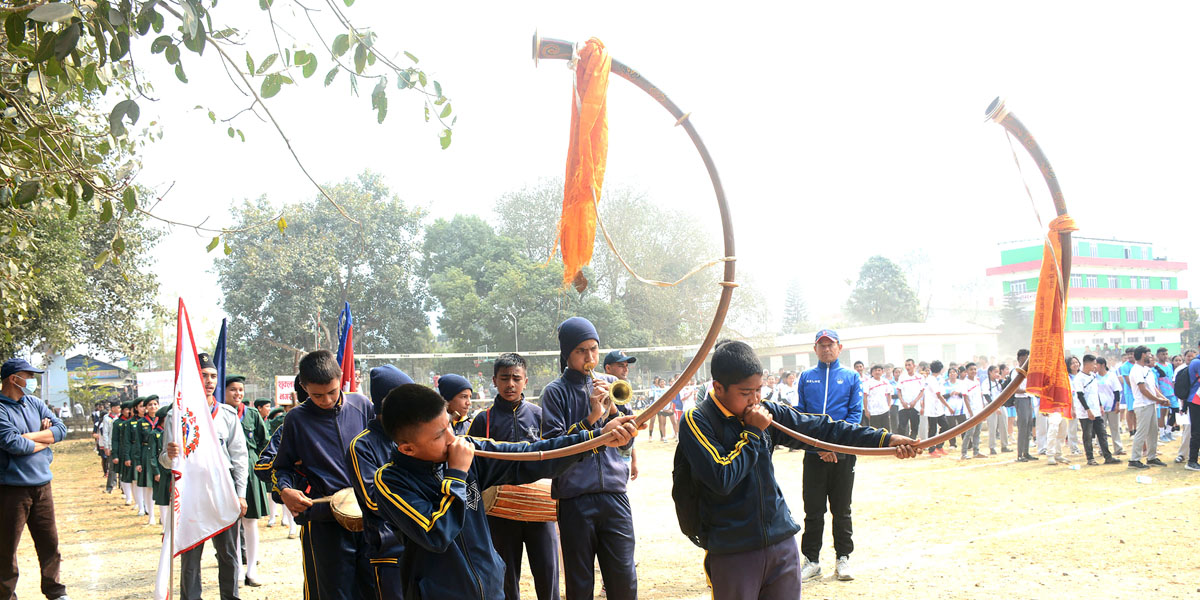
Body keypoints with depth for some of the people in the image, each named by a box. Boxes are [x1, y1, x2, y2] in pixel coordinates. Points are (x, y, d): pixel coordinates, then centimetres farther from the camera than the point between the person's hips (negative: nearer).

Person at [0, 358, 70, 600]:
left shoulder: (34, 403, 11)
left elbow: (61, 429, 4)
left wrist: (29, 436, -10)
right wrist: (43, 441, -4)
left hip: (42, 484, 6)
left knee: (49, 541, 12)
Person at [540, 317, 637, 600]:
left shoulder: (609, 386, 13)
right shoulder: (556, 391, 1)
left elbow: (627, 441, 12)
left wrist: (612, 409, -4)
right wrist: (591, 418, -16)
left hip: (614, 492, 3)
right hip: (575, 499, -3)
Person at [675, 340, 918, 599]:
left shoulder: (766, 412, 5)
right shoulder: (697, 421, -11)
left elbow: (821, 428, 6)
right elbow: (722, 478, -21)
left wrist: (884, 439, 2)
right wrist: (753, 432, -13)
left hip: (782, 542, 5)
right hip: (732, 552, -5)